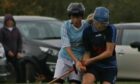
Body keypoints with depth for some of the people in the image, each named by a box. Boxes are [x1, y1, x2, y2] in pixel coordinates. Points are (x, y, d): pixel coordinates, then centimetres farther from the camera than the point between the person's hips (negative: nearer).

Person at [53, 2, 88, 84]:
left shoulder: (87, 26, -10)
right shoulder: (66, 26, -13)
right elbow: (66, 46, -20)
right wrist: (76, 61, -30)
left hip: (79, 59, 0)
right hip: (65, 57, 0)